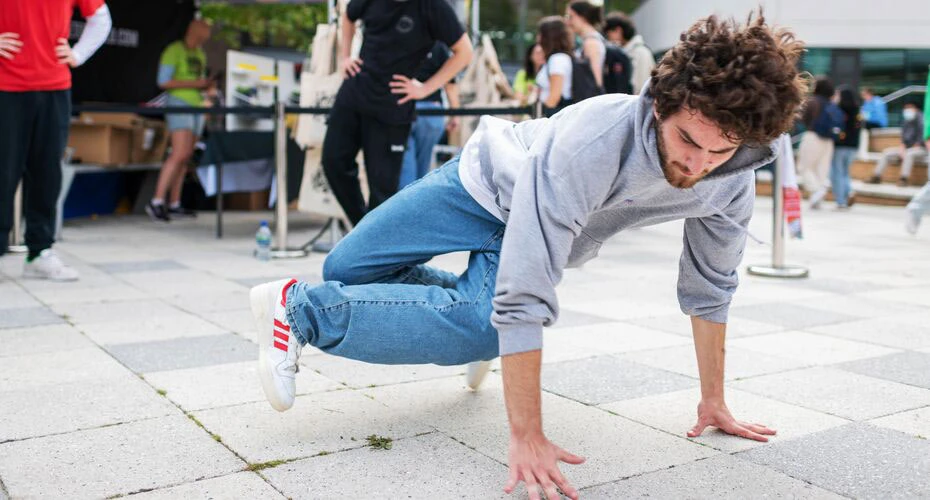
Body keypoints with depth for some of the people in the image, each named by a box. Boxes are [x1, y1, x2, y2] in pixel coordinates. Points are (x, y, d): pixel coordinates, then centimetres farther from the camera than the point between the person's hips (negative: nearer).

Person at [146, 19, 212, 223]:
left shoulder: (200, 55, 19)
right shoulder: (174, 51, -6)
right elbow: (164, 81, -13)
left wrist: (207, 86, 4)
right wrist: (194, 83, -17)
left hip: (196, 106, 8)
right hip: (178, 103, -8)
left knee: (185, 158, 5)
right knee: (180, 154, -20)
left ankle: (174, 204, 9)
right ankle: (156, 202, -19)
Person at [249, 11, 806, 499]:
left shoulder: (734, 178, -26)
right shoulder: (590, 143, -45)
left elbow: (709, 285, -7)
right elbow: (524, 298, -46)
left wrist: (713, 400, -2)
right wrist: (527, 438, -46)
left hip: (556, 232, 4)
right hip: (487, 181, -3)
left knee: (479, 329, -16)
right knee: (346, 269, -9)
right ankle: (298, 305, 21)